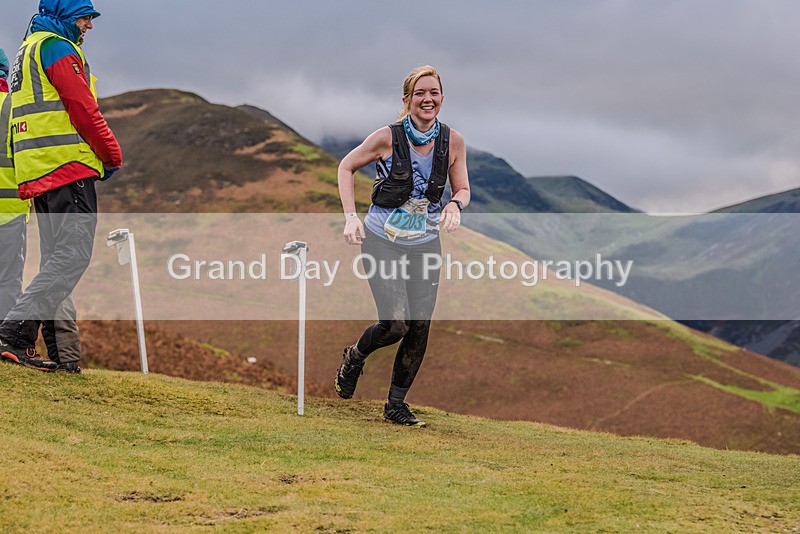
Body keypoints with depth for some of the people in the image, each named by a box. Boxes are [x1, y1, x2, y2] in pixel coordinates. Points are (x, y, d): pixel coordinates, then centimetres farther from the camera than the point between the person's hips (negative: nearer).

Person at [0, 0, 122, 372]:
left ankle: (63, 353, 7)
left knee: (57, 258, 10)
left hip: (36, 174, 10)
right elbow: (83, 109, -12)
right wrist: (113, 157, -2)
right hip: (68, 166, -10)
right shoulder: (57, 48, -6)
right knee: (72, 254, -14)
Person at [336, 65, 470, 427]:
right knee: (394, 325, -14)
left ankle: (396, 404, 16)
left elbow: (462, 189, 6)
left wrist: (455, 205, -18)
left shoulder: (453, 141, -4)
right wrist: (350, 216, -9)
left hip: (426, 245, 4)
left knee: (419, 329, -1)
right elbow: (346, 167, 1)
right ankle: (354, 358, 20)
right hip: (382, 241, -3)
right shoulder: (388, 138, -12)